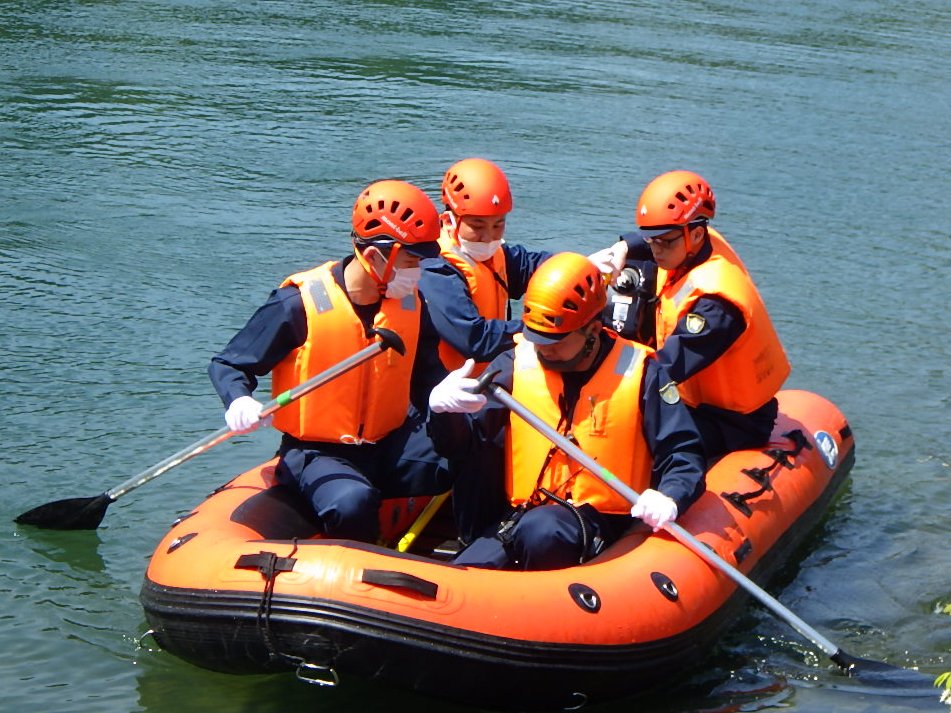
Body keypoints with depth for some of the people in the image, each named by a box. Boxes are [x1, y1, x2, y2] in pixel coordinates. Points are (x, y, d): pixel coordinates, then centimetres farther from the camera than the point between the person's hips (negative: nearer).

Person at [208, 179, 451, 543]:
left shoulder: (412, 305, 2)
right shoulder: (300, 304, -15)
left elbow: (427, 377, 9)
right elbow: (226, 365, -7)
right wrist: (239, 402, -29)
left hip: (390, 446, 5)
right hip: (317, 454, -5)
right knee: (353, 502, -37)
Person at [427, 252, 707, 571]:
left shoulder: (638, 372, -4)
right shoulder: (517, 364, 3)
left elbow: (684, 452, -1)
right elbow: (462, 440, 0)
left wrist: (669, 499, -22)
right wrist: (442, 409, -23)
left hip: (599, 523, -2)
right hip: (521, 515, 2)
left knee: (540, 531, -35)